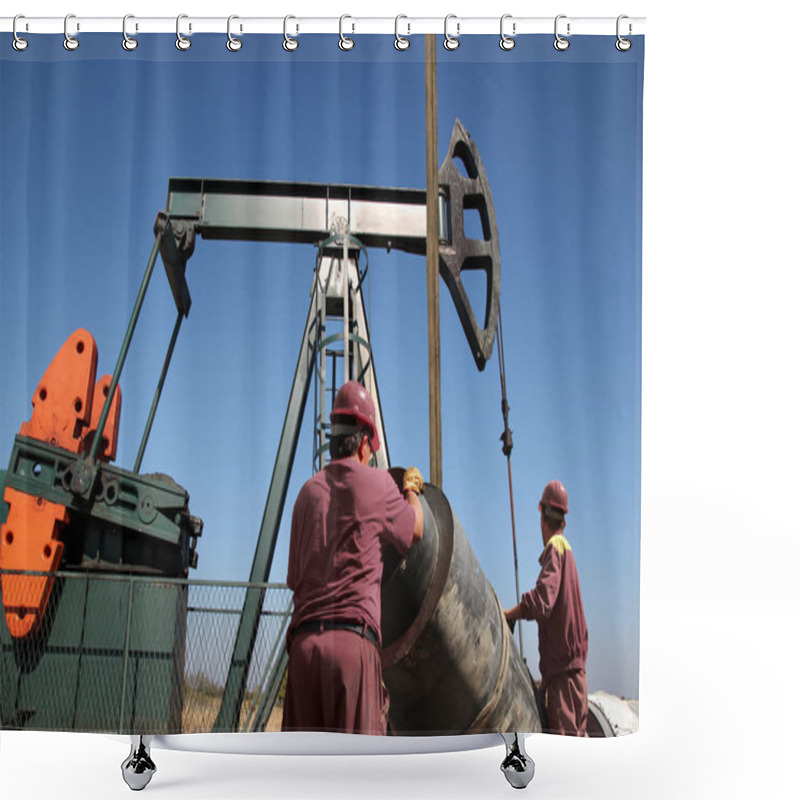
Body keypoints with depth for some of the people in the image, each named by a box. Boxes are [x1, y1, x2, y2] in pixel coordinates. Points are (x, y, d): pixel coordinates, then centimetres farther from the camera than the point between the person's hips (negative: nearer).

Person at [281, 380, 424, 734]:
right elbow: (415, 531, 23)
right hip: (353, 641, -5)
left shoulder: (308, 491, 18)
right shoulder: (376, 483, 5)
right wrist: (412, 490, 42)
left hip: (303, 642, 5)